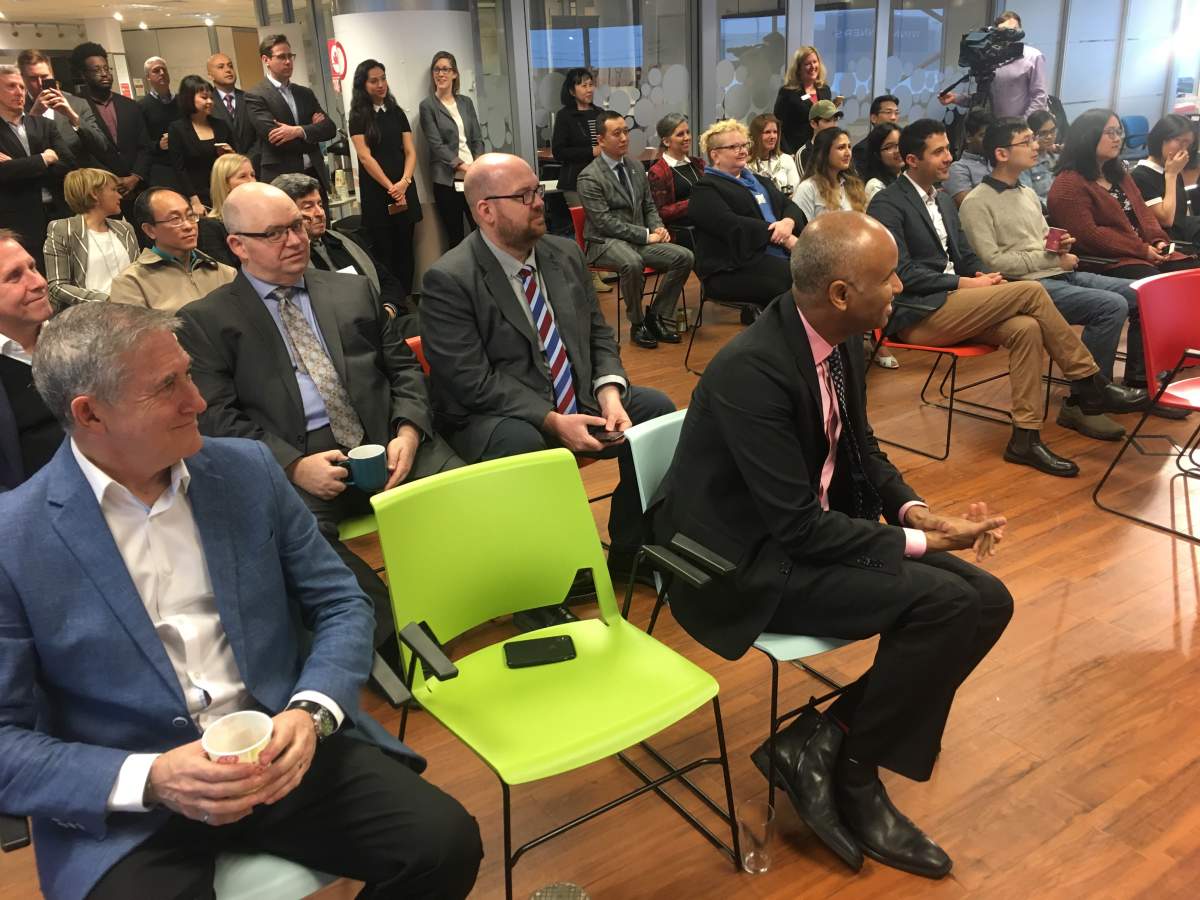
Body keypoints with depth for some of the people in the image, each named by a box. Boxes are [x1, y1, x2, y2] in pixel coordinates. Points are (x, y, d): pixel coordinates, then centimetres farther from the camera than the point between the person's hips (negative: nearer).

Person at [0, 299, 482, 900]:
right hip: (127, 805, -2)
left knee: (445, 841, -15)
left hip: (283, 750, 3)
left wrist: (311, 712, -13)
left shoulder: (247, 470, 1)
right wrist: (150, 779, -19)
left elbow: (341, 606, 5)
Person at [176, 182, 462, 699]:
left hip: (384, 446, 3)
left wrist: (408, 432, -4)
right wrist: (294, 465, -14)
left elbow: (403, 367, 17)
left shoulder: (354, 291, 21)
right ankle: (396, 636, -26)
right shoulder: (206, 321, 10)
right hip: (291, 464, -2)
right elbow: (216, 417, 1)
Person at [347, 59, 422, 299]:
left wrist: (404, 182, -11)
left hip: (404, 190, 4)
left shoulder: (397, 112, 10)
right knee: (383, 252, 0)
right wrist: (390, 187, -13)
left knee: (405, 250, 4)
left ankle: (405, 301, 11)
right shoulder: (358, 116, -1)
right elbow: (365, 157, -8)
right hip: (376, 193, -4)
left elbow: (410, 152, 5)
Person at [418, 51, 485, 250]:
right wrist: (462, 166, -18)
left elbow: (477, 139, 11)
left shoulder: (466, 102, 13)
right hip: (447, 180, -4)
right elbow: (436, 145, -8)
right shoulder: (427, 106, 0)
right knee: (456, 237, 2)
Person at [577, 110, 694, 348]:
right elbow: (605, 222, -15)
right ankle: (637, 324, -15)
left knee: (684, 256, -15)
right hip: (605, 242, -6)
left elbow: (649, 206, 20)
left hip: (640, 239, 7)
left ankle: (657, 316, -2)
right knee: (632, 263, -38)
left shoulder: (636, 166, 13)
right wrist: (646, 235, -18)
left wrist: (657, 228, -3)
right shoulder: (589, 177, -9)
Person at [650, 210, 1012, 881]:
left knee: (986, 599, -3)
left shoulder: (840, 343, 0)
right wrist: (918, 542, -18)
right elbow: (800, 528, -26)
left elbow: (863, 453, 14)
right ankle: (838, 758, -1)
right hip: (750, 565, -9)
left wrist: (917, 512, -4)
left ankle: (826, 741, 2)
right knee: (942, 601, -22)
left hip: (814, 530, 9)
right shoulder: (752, 371, -26)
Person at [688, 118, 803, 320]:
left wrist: (788, 222, -9)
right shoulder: (705, 189, 2)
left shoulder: (759, 181, 28)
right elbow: (733, 226, -13)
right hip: (733, 270, -7)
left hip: (778, 257, 7)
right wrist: (783, 238, -15)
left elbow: (790, 205, 16)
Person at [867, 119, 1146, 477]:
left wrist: (985, 277, -1)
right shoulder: (887, 205, -7)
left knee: (1025, 328, -20)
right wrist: (966, 284, -15)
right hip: (917, 316, -8)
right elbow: (902, 272, -15)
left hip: (952, 306, 8)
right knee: (1031, 291, -19)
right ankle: (1090, 383, -5)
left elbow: (966, 257, 23)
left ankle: (1026, 437, -17)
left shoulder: (944, 201, 20)